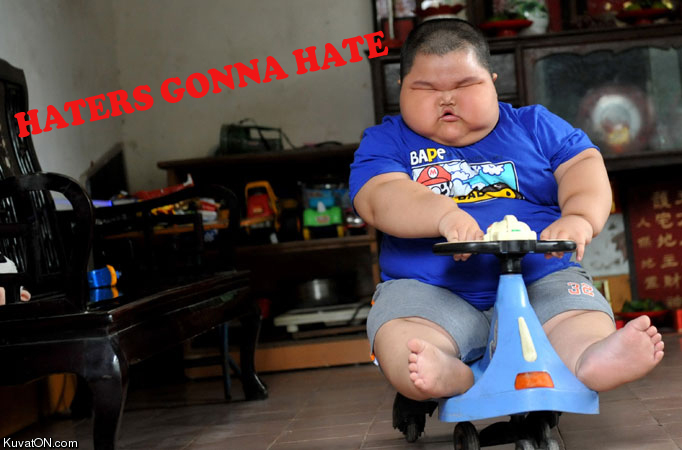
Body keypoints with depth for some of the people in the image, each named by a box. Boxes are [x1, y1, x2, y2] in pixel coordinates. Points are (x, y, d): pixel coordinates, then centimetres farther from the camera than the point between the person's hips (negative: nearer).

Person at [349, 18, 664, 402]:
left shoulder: (534, 125, 17)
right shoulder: (386, 141, 10)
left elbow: (584, 164, 4)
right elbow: (380, 200, -10)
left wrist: (579, 217, -21)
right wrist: (444, 215, -31)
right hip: (430, 291, -1)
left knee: (586, 320, -29)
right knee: (401, 335, -33)